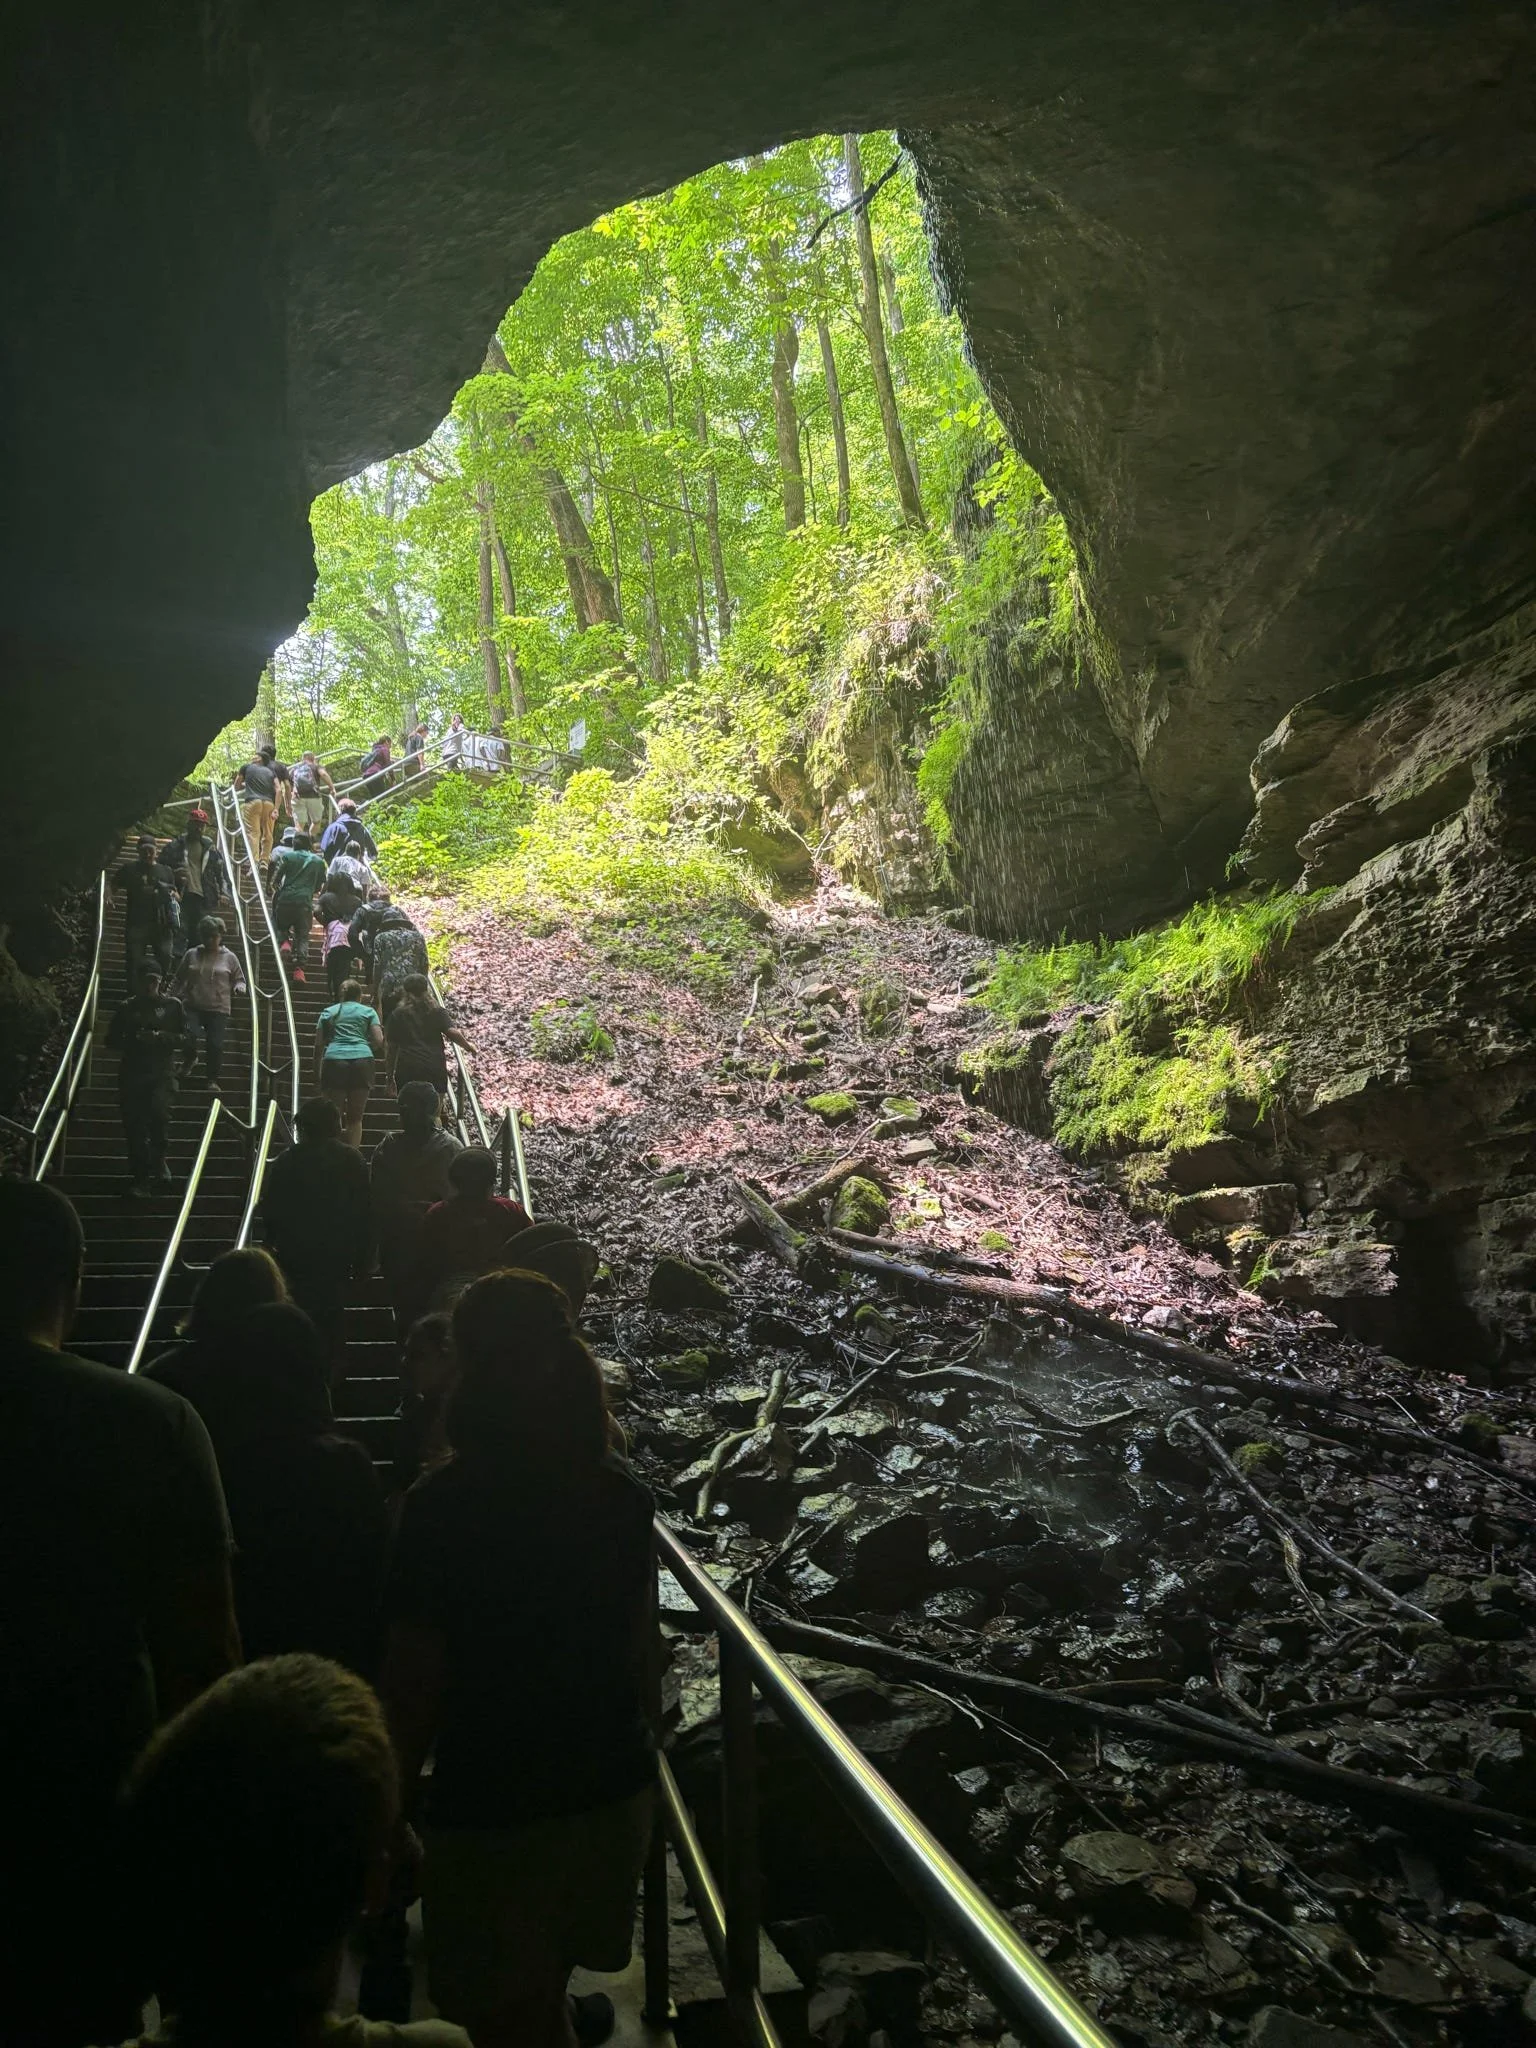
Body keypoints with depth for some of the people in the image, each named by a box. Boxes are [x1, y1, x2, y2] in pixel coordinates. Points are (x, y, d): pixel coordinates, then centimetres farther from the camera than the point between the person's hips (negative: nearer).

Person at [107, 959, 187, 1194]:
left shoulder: (172, 1005, 10)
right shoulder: (127, 1009, 13)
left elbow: (185, 1038, 6)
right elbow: (111, 1041, 13)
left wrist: (161, 1037, -11)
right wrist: (133, 1041, -5)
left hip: (162, 1071, -2)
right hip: (132, 1073, 2)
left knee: (159, 1109, -27)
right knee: (134, 1125, -1)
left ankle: (158, 1157, -1)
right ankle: (139, 1179, 8)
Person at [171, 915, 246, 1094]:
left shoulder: (229, 958, 7)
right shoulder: (191, 955, 10)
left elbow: (239, 979, 13)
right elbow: (179, 979, 17)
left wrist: (239, 987, -10)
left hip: (218, 1009, -1)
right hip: (193, 1006, 1)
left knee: (215, 1045, -9)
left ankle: (212, 1080, 8)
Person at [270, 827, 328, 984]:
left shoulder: (287, 856, 5)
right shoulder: (318, 861, 11)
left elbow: (275, 879, 2)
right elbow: (320, 886, 15)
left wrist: (277, 889, 21)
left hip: (286, 899, -1)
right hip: (305, 902, 1)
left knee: (281, 926, 21)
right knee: (303, 937, 5)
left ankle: (285, 941, -10)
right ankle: (299, 968, -9)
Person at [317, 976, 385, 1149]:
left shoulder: (328, 1012, 20)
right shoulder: (368, 1012, 16)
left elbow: (318, 1044, 13)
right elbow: (379, 1041, 5)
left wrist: (317, 1071, 18)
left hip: (334, 1060, 0)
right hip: (362, 1060, 0)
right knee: (356, 1118, 6)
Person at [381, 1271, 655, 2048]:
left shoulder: (443, 1506, -21)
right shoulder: (622, 1493, -5)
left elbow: (415, 1686, -16)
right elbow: (631, 1640, 6)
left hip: (493, 1805, -5)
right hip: (612, 1786, 5)